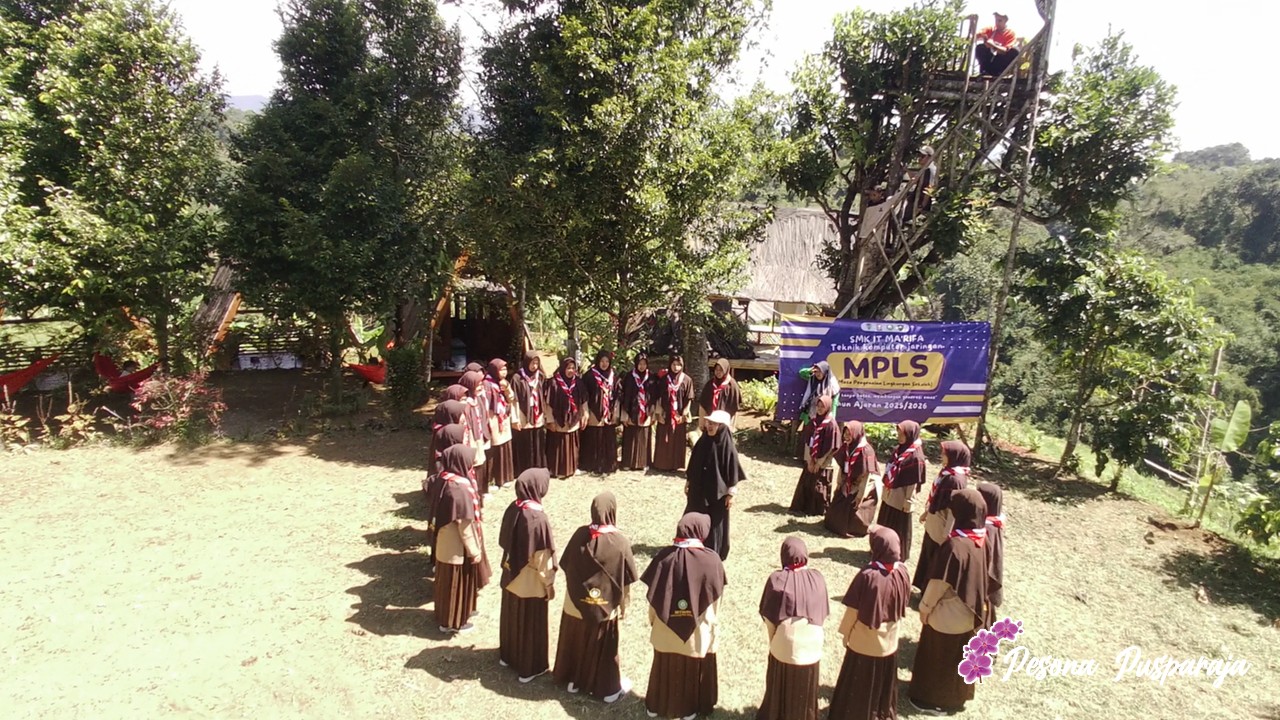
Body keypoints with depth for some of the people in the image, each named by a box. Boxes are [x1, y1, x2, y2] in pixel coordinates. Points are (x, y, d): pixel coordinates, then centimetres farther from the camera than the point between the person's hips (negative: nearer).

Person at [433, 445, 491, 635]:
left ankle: (457, 612, 43)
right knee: (457, 582, 9)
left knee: (454, 581, 25)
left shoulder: (448, 479, -2)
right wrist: (474, 550, -15)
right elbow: (465, 523, -25)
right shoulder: (459, 488, -31)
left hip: (450, 541, 9)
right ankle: (452, 621, 26)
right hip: (457, 546, -9)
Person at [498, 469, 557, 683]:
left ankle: (507, 656, 44)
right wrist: (549, 583, -9)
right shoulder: (538, 518, -29)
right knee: (530, 623, 11)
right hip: (531, 581, -7)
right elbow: (543, 557, -22)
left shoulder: (512, 509, -8)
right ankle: (528, 668, 27)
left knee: (511, 616, 25)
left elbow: (504, 541, 5)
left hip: (511, 575, 7)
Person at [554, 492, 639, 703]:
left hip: (575, 604, 3)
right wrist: (623, 605, 3)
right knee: (602, 647, 16)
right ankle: (608, 687, 32)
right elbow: (626, 581, -13)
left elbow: (566, 567, -2)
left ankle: (573, 679, 40)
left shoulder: (580, 534, -13)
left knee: (575, 642, 23)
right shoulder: (620, 543, -22)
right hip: (604, 608, -3)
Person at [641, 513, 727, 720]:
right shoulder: (711, 560, -19)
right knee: (694, 669, 20)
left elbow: (652, 595, -6)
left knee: (664, 667, 22)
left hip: (666, 628, 2)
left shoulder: (664, 556, -14)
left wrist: (653, 620, 10)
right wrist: (714, 628, 3)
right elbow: (715, 600, -10)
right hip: (698, 631, -2)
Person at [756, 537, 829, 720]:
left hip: (783, 647, -2)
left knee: (780, 690, 19)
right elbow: (823, 614, 0)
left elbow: (768, 617, -8)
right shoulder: (818, 578, -8)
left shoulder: (777, 579, -15)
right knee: (804, 692, 22)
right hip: (810, 647, 2)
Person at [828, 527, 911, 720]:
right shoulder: (902, 572, -16)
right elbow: (903, 604, 0)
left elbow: (853, 610, -19)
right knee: (884, 684, 26)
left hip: (864, 642, -5)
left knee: (859, 687, 17)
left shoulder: (868, 576, -30)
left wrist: (845, 633, -2)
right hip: (889, 641, 5)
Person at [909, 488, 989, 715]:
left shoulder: (956, 545, -32)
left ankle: (935, 699, 29)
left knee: (939, 655, 13)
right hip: (968, 611, 7)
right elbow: (978, 576, 5)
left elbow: (940, 582, -22)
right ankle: (955, 695, 42)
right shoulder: (981, 539, -8)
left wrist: (925, 606, -8)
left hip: (947, 613, -7)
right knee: (957, 654, 24)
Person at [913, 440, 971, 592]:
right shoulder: (947, 472, 0)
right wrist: (927, 512, 23)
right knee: (927, 557, 22)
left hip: (941, 528, -9)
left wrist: (947, 533, -20)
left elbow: (953, 509, -24)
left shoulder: (956, 480, -27)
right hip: (933, 524, 9)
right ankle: (926, 587, 39)